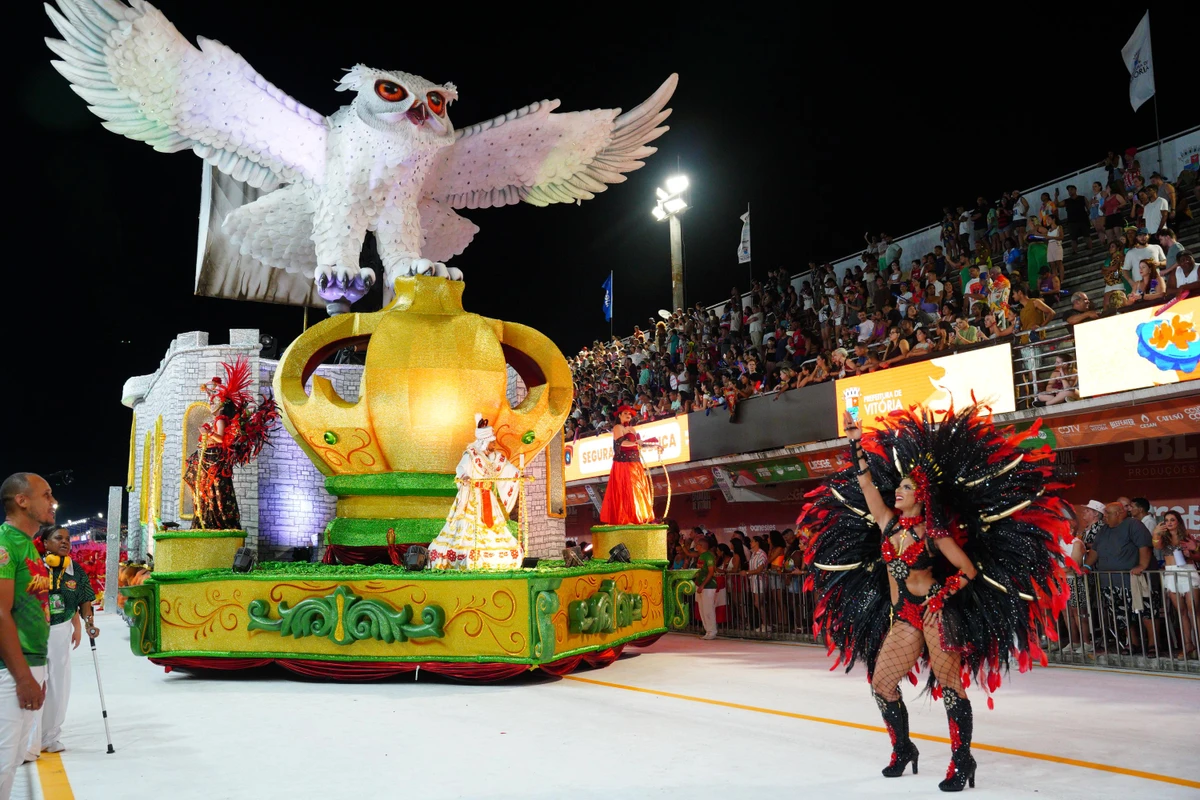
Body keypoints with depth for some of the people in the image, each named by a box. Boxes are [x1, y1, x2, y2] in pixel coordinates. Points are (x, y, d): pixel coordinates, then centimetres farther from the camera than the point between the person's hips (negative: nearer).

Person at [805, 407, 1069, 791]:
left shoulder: (933, 532, -6)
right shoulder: (889, 523, 7)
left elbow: (969, 570, -5)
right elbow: (866, 482, 5)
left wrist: (941, 597, -15)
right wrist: (857, 442, 1)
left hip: (935, 612, -6)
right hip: (902, 617, 6)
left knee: (949, 684, -4)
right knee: (881, 683, 7)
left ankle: (962, 760, 6)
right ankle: (903, 750, 25)